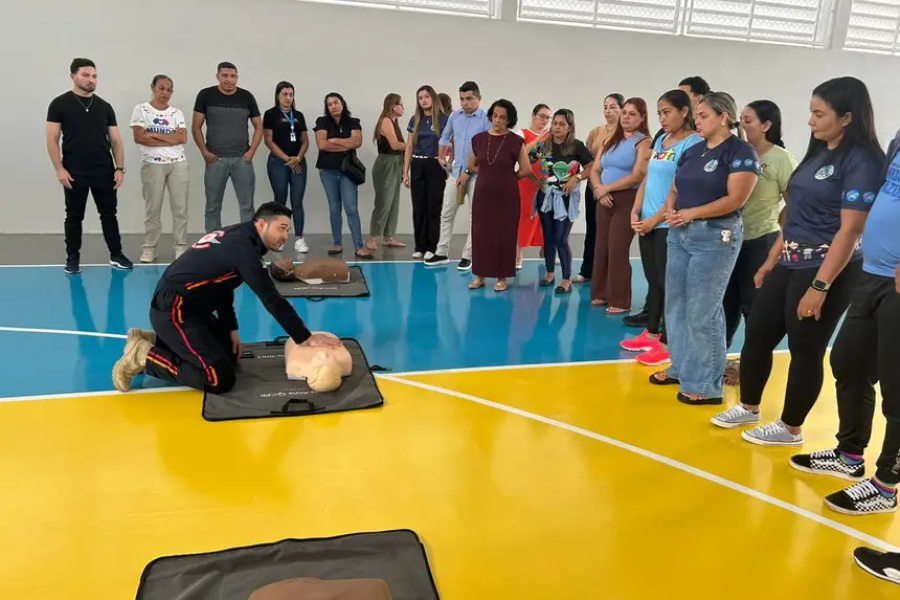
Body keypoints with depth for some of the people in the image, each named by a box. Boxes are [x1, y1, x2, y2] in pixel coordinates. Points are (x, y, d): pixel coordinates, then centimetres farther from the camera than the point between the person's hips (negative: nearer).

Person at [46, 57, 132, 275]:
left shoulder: (105, 106, 8)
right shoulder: (60, 104, -2)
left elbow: (115, 140, 8)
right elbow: (52, 139, -3)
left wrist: (119, 168, -1)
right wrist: (59, 169, -12)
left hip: (105, 173, 3)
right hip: (74, 174, -3)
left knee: (109, 214, 8)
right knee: (74, 216, 7)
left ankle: (116, 255, 19)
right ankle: (73, 258, 18)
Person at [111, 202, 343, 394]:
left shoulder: (236, 237, 8)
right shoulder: (243, 247, -20)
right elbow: (271, 299, -21)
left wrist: (231, 329, 14)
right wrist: (306, 338, -15)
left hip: (190, 307, 10)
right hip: (173, 311, -10)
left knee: (231, 353, 18)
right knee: (221, 379, -14)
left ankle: (153, 340, 19)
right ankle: (144, 356, -4)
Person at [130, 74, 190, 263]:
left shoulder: (176, 113, 10)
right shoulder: (141, 109, 3)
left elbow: (183, 138, -4)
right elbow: (139, 138, -9)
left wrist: (154, 134, -9)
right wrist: (170, 138, -8)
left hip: (178, 164, 2)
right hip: (152, 164, -2)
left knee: (180, 207, 3)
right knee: (152, 208, 3)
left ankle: (181, 246, 11)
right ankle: (150, 247, 11)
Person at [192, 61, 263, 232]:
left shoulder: (246, 97, 4)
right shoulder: (206, 95, 0)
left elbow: (258, 127, 9)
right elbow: (196, 127, 2)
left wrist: (251, 151, -4)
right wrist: (204, 152, -8)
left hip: (242, 159, 1)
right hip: (216, 159, -1)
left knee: (247, 205, 2)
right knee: (213, 206, 7)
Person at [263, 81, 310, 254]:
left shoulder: (299, 115, 14)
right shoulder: (271, 114, 1)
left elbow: (305, 141, 12)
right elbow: (269, 141, -5)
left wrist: (298, 158, -6)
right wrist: (286, 159, -10)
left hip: (298, 162, 3)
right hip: (278, 162, -3)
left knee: (297, 201, -2)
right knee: (280, 201, 1)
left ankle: (299, 239, -4)